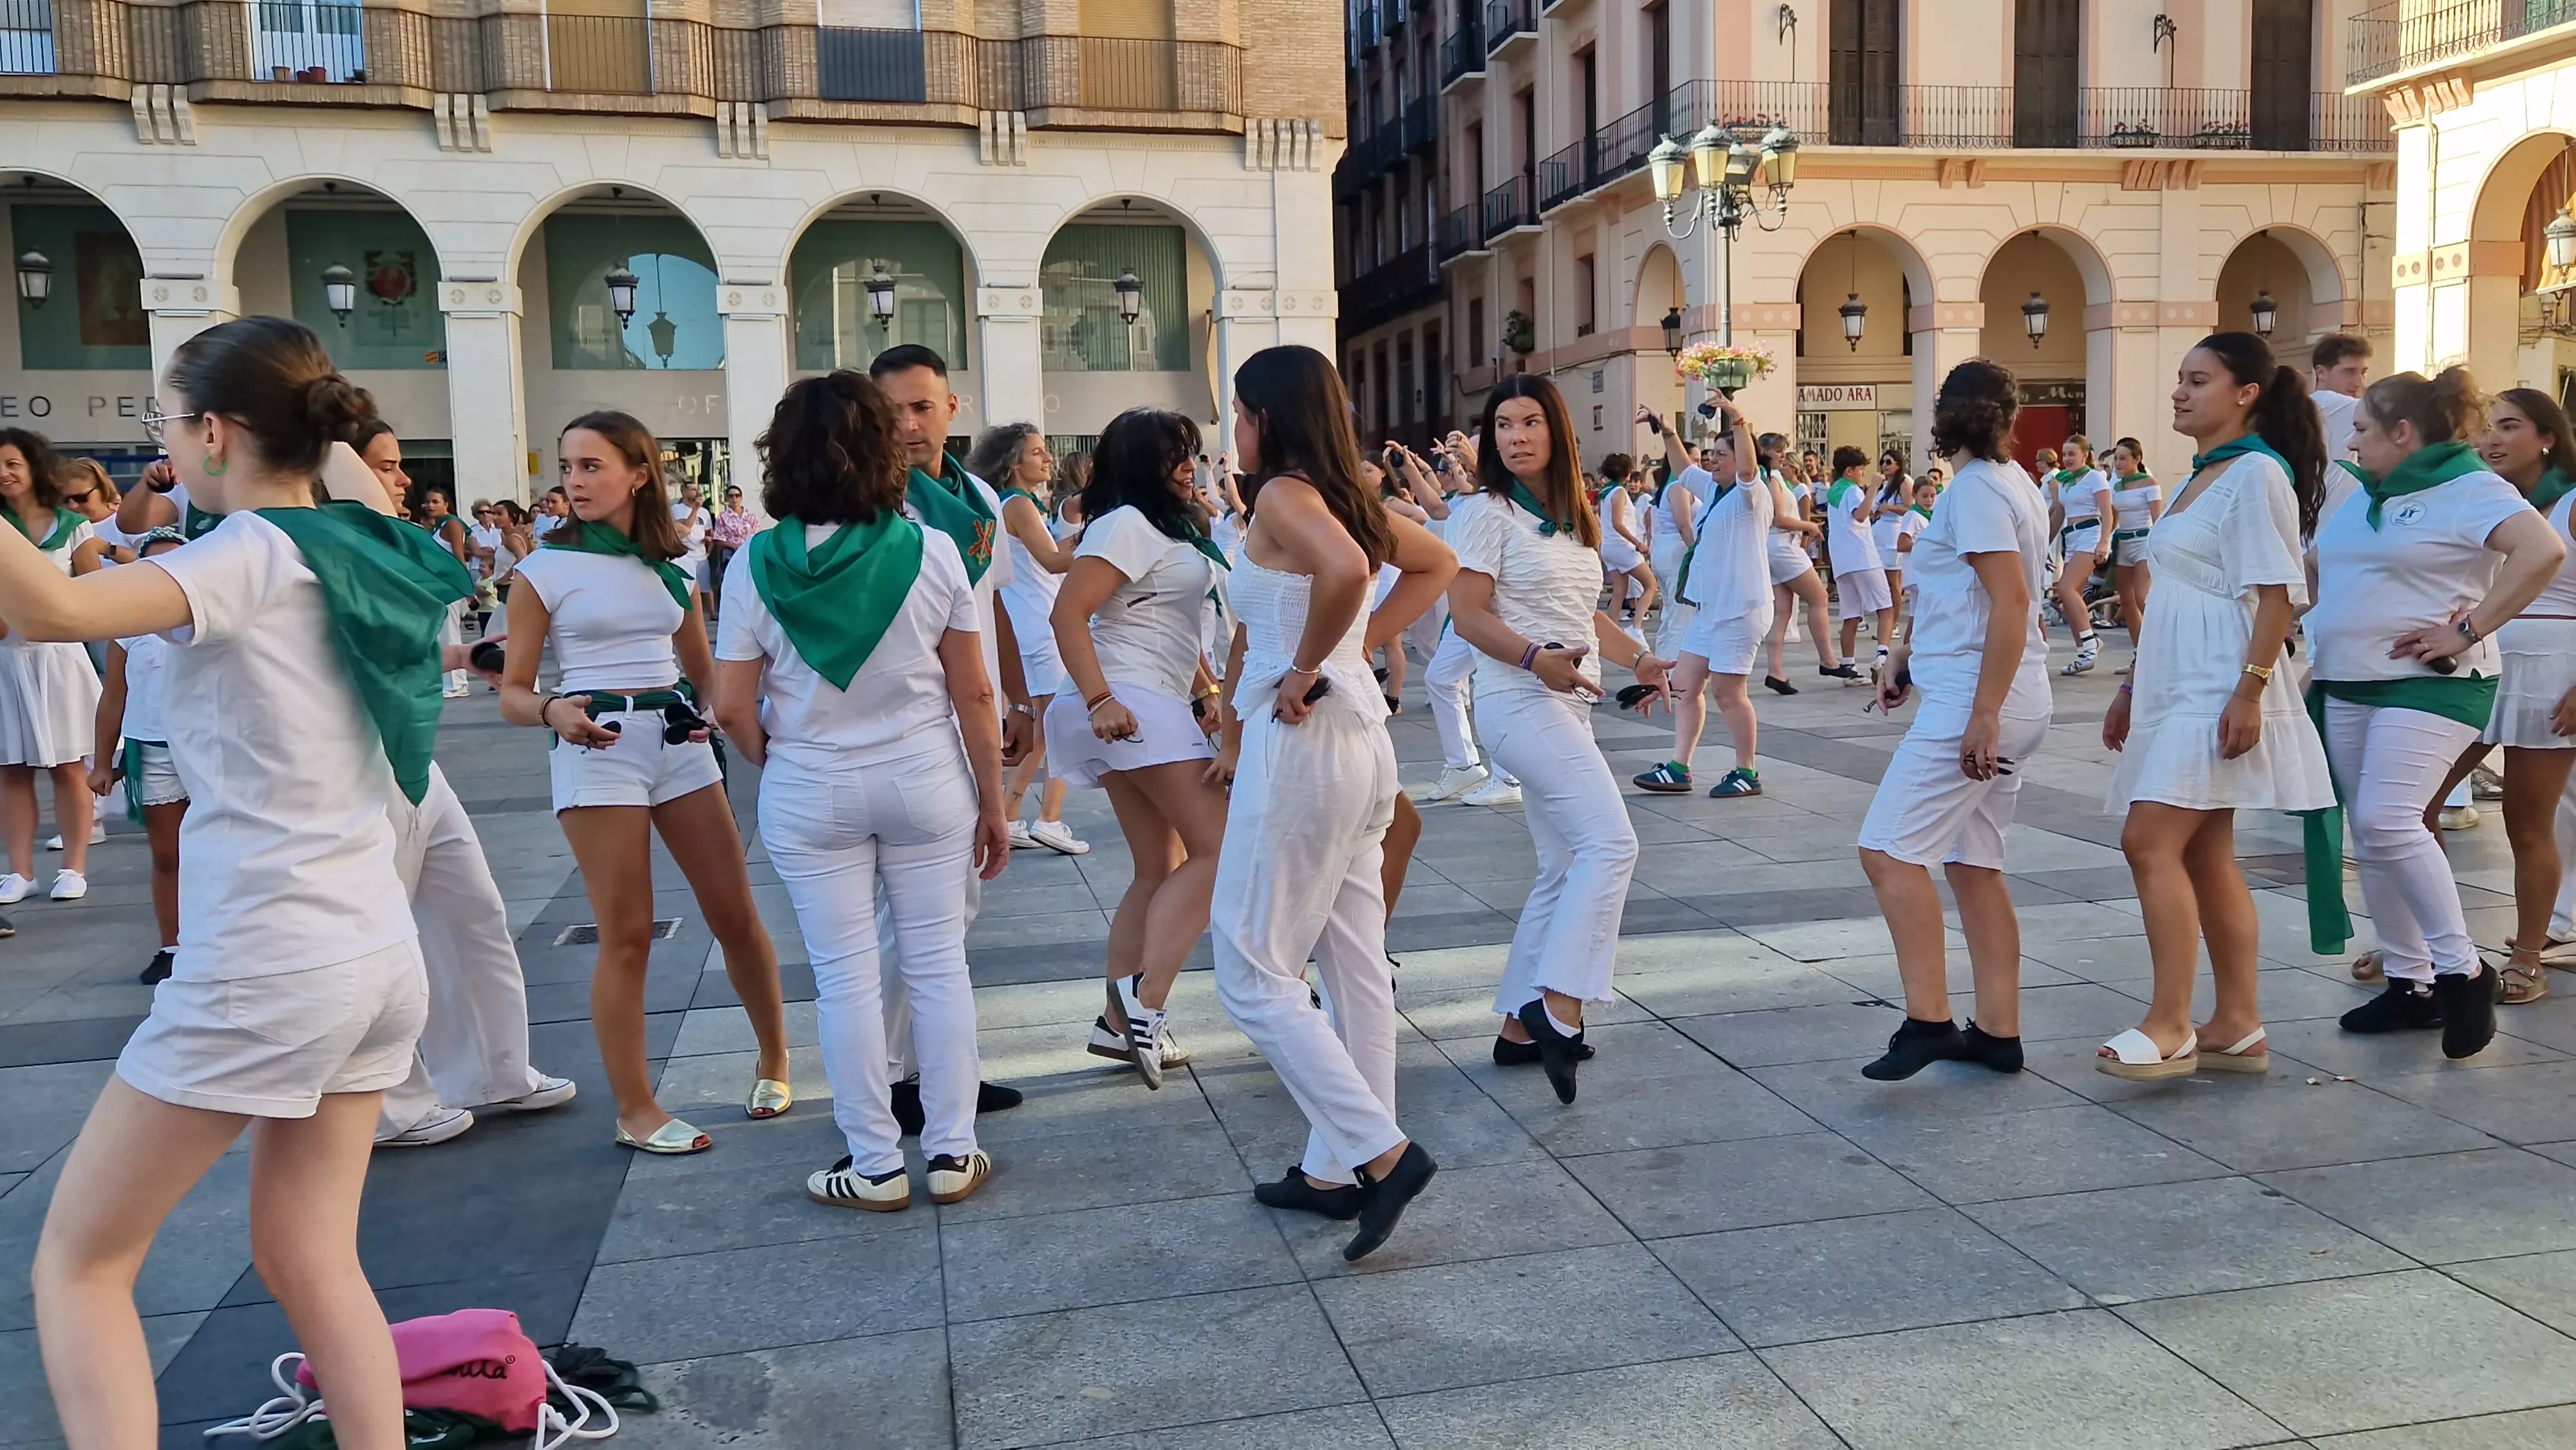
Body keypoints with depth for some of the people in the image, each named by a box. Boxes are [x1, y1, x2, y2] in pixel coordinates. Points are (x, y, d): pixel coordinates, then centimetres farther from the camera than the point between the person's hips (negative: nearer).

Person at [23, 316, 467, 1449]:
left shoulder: (252, 557, -15)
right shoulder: (357, 550, 7)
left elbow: (50, 607, -32)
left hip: (262, 973, -8)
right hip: (373, 960, 8)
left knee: (77, 1262, 9)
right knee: (309, 1260, 16)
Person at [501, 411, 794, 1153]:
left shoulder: (672, 565, 10)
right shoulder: (545, 568, -3)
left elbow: (704, 674, 18)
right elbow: (513, 694, -2)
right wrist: (555, 711, -24)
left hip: (677, 740, 4)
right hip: (596, 746, -4)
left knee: (735, 913, 6)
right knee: (627, 936, -3)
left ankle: (775, 1057, 27)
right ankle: (636, 1110, 9)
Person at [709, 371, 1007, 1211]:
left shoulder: (759, 564, -8)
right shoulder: (930, 552, -8)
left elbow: (732, 707, -7)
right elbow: (973, 692, -4)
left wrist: (779, 767, 13)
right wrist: (991, 803, 5)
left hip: (809, 791, 0)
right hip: (926, 779, 1)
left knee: (845, 978, 8)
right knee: (938, 965, 10)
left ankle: (875, 1167, 17)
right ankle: (951, 1153, 19)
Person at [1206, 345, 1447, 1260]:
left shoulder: (1283, 495, -13)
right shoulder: (1351, 498, 12)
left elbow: (1346, 571, -33)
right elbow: (1437, 565, 26)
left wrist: (1303, 672, -19)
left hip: (1303, 743, -9)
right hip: (1361, 743, 9)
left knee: (1254, 978, -1)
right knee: (1355, 967, 11)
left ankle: (1382, 1151, -4)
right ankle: (1335, 1167, 21)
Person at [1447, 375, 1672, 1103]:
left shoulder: (1571, 519, 18)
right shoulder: (1488, 512, -6)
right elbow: (1467, 614, -13)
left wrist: (1638, 657, 9)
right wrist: (1537, 656, -27)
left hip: (1568, 704, 9)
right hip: (1519, 701, -9)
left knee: (1563, 871, 9)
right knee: (1611, 842, -23)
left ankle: (1521, 1026, 15)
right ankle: (1559, 1007, -24)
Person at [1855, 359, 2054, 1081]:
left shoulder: (1977, 489, -12)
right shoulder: (2012, 482, 16)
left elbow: (2011, 601, -20)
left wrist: (1983, 714, -23)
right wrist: (1906, 657, 19)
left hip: (1974, 699, -10)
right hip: (2012, 703, 10)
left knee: (1890, 850, -13)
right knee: (1973, 864, 11)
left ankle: (1927, 1021, -14)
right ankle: (1998, 1032, 15)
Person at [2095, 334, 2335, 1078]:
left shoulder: (2257, 474, -9)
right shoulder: (2198, 478, 17)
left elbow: (2277, 595, -15)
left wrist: (2251, 690, -22)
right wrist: (2133, 687, 20)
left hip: (2218, 693, -9)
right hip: (2177, 688, 9)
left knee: (2150, 843, -15)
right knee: (2203, 856, 9)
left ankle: (2170, 1025, -11)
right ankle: (2238, 1025, 14)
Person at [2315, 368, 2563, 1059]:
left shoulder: (2468, 489, -9)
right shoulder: (2363, 497, 16)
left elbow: (2543, 551, -24)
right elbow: (2316, 564, 29)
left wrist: (2468, 630, -21)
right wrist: (2320, 645, 15)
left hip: (2429, 685, -8)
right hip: (2348, 687, 8)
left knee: (2388, 819, -21)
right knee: (2370, 838, 7)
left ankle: (2462, 969, -8)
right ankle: (2410, 983, 16)